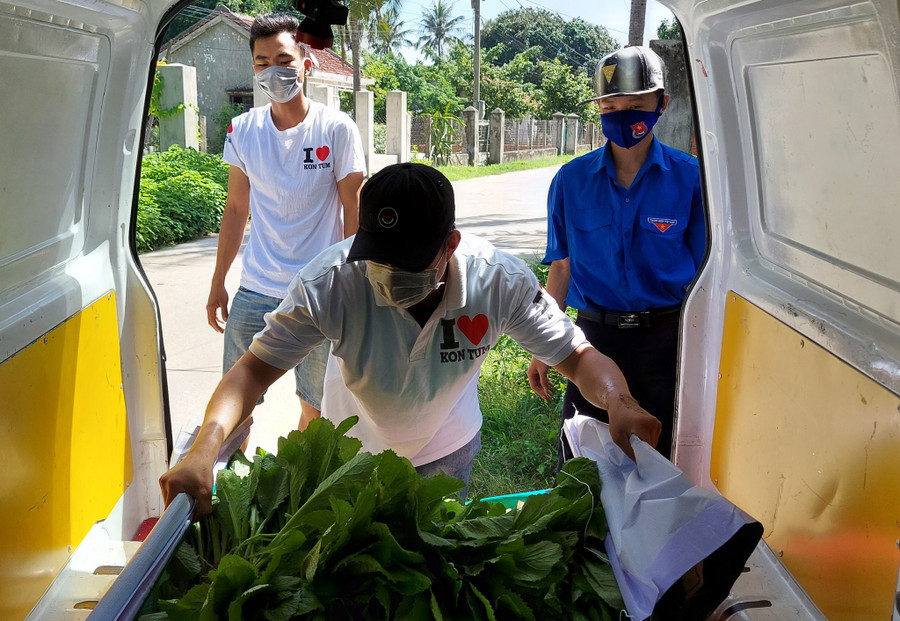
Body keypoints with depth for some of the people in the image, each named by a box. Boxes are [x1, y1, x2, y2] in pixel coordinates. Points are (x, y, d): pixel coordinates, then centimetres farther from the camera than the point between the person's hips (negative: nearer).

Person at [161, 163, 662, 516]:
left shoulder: (499, 281, -32)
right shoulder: (330, 284, -36)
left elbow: (577, 355, -23)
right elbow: (257, 367, -31)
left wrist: (619, 403, -45)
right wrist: (205, 447, -47)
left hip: (446, 451, 1)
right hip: (352, 450, 0)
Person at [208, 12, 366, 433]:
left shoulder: (337, 130, -6)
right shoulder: (242, 130, 3)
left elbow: (352, 210, -3)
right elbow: (236, 209, 11)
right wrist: (218, 282, 12)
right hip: (255, 290, 2)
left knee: (316, 404, 9)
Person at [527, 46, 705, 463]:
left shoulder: (689, 177, -4)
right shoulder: (572, 180, 1)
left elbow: (703, 273, 0)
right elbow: (562, 268, 6)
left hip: (665, 338, -1)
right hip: (595, 335, 1)